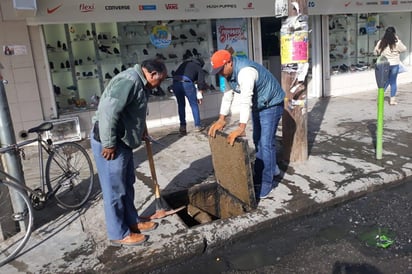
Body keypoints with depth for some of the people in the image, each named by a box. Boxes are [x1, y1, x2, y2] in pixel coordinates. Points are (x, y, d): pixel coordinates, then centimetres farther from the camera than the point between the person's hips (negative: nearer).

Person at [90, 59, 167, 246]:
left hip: (122, 141, 10)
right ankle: (119, 234, 16)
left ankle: (132, 222, 35)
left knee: (127, 185, 19)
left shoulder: (140, 83, 13)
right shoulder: (129, 81, -22)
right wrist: (109, 144, -25)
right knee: (115, 190, 2)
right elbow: (108, 111, -30)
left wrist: (142, 130, 28)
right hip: (110, 143, -10)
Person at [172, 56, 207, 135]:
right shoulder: (199, 68, 20)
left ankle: (182, 126, 15)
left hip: (175, 82, 4)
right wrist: (200, 95, 15)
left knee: (181, 104, 18)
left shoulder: (184, 63, 32)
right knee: (194, 105, 12)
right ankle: (198, 126, 19)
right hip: (186, 82, -4)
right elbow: (201, 82, 10)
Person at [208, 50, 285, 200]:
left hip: (271, 105, -10)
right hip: (258, 106, 10)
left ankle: (266, 183, 0)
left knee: (266, 143, -11)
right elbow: (228, 94, -3)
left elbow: (245, 99, -44)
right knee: (258, 141, 16)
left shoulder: (245, 71, -35)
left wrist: (241, 128, -50)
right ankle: (273, 172, 32)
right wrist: (221, 119, -11)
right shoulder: (229, 72, -6)